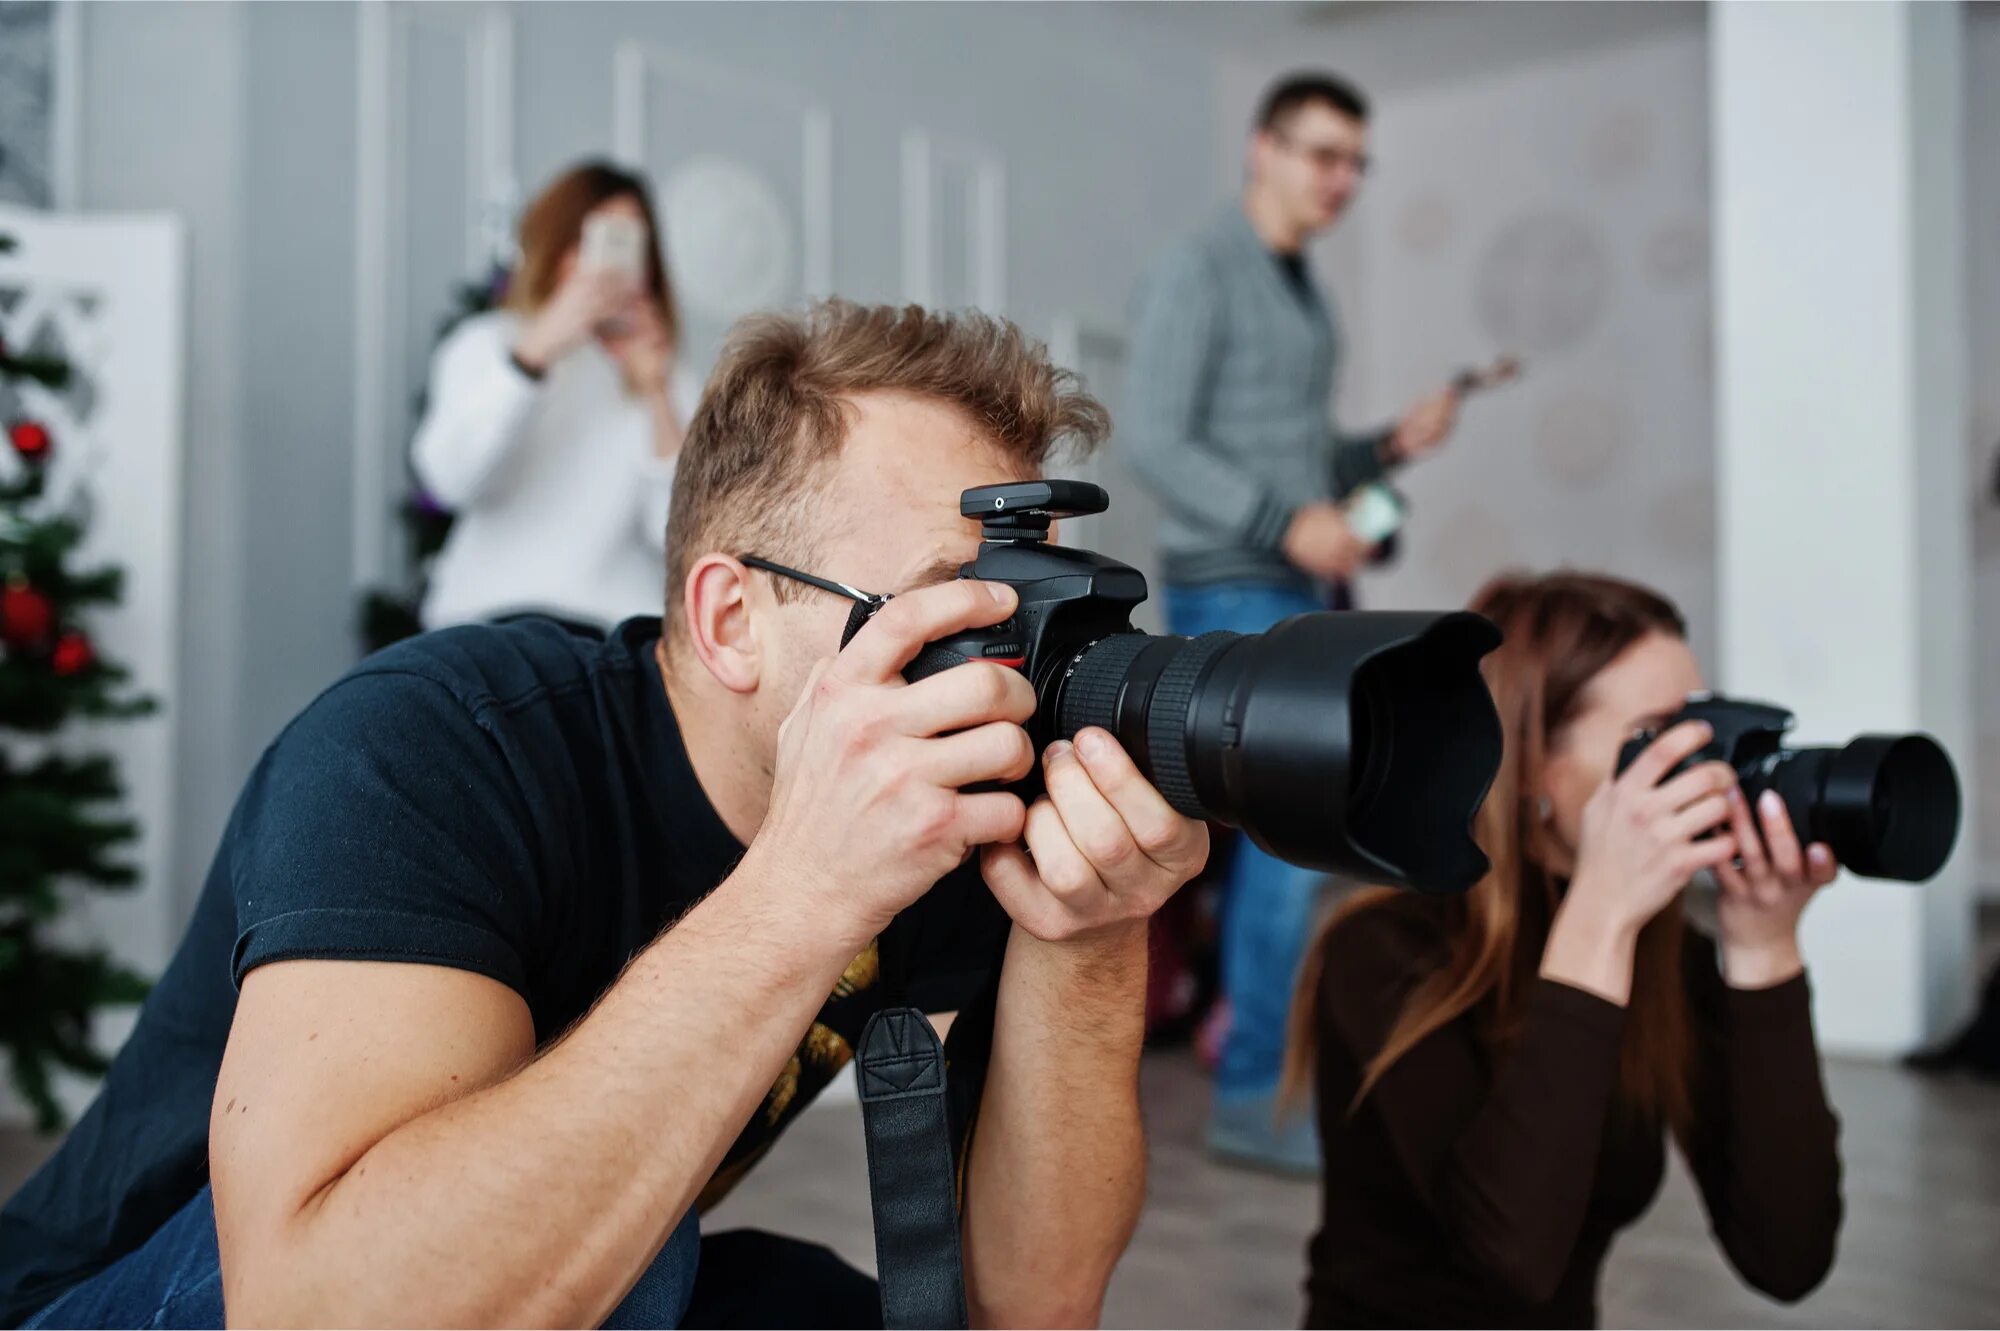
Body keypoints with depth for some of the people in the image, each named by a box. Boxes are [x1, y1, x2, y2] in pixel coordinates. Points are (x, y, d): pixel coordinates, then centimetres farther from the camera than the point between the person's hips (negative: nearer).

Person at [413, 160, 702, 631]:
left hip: (617, 622, 1)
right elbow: (453, 478, -11)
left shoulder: (668, 376, 11)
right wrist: (537, 349, -20)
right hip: (490, 614, 0)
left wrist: (656, 395, -10)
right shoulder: (484, 344, 10)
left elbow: (682, 535, -2)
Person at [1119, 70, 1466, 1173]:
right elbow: (1151, 441, -16)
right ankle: (1253, 1097, -6)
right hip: (1232, 596, -9)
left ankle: (1249, 1029, 18)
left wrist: (1393, 445, 6)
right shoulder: (1196, 273, -7)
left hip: (1302, 597, 9)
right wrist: (1287, 524, -23)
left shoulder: (1303, 294, 20)